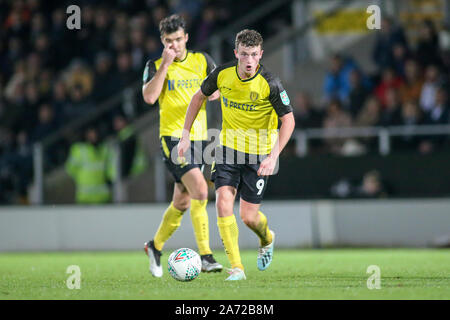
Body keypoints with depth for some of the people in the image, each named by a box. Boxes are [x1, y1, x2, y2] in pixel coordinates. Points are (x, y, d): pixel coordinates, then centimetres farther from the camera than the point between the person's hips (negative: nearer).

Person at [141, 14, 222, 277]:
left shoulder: (201, 60, 9)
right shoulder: (155, 66, 0)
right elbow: (149, 97, -16)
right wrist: (165, 64, -15)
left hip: (199, 137, 5)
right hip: (173, 137, -5)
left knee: (182, 203, 11)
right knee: (200, 191, -21)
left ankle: (156, 246, 32)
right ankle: (205, 255, -20)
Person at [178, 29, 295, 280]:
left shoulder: (270, 83, -20)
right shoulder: (222, 74, -10)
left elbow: (288, 120, -13)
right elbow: (199, 97, 9)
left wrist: (273, 157, -23)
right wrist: (186, 135, 6)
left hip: (259, 153, -3)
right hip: (228, 147, 3)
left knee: (249, 216, -2)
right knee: (223, 202, -17)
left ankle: (267, 239, 35)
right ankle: (237, 267, -11)